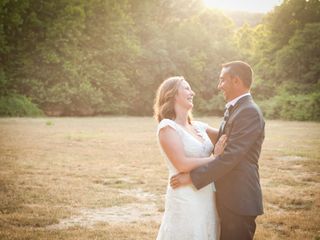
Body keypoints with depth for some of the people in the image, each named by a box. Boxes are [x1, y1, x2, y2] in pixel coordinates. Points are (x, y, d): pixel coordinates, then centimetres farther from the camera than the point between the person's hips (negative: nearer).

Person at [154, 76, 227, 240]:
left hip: (207, 199, 7)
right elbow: (182, 164, -18)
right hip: (185, 201, -7)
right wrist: (216, 158, -9)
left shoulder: (199, 126, 11)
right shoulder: (168, 127, -9)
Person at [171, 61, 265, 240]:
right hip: (229, 198, 9)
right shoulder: (234, 110, 14)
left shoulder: (249, 112, -18)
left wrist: (192, 177, -21)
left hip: (239, 200, -9)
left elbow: (230, 156, -24)